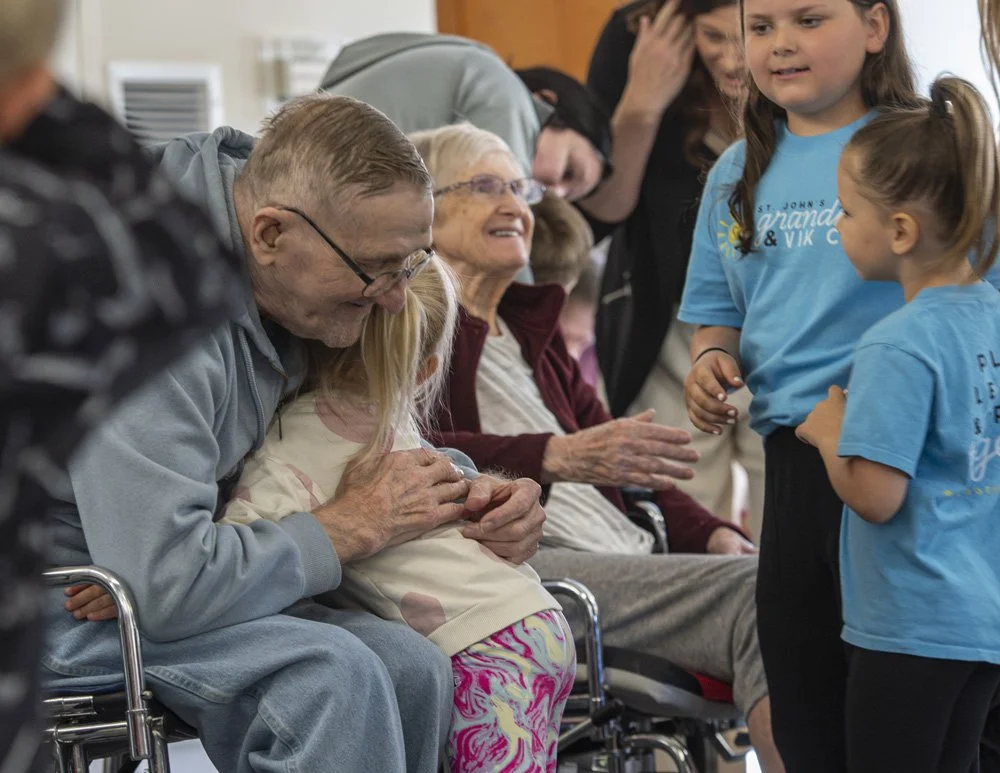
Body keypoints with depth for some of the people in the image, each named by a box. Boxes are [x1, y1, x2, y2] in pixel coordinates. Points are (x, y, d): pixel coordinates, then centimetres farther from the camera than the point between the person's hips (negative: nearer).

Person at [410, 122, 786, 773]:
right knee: (762, 588, -27)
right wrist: (555, 457, -27)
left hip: (627, 557, 8)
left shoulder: (531, 329, 31)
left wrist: (713, 534, 10)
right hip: (522, 563, -8)